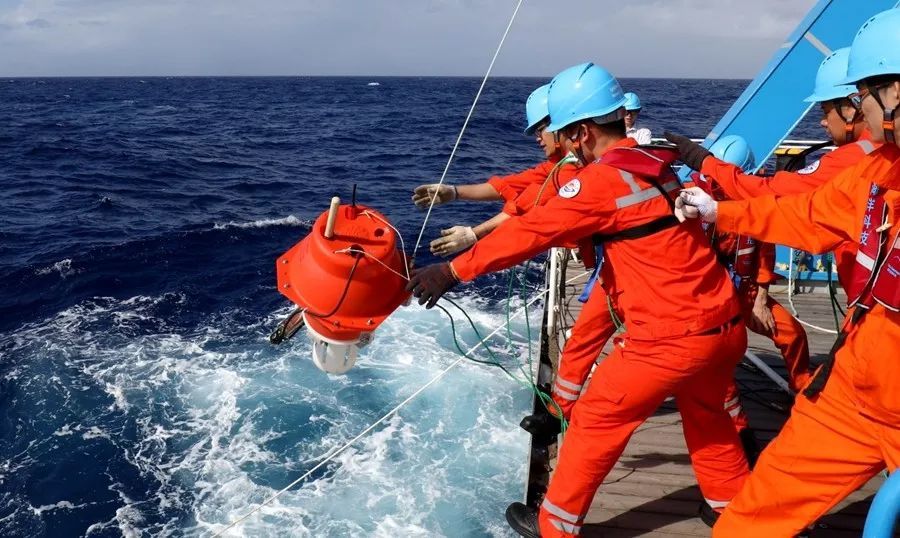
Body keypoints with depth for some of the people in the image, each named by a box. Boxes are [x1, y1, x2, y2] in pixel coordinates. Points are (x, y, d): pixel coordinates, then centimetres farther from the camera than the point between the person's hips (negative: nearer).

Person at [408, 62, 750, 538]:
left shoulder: (603, 179, -15)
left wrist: (451, 271, -7)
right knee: (707, 420, 30)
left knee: (595, 420, 11)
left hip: (671, 338, -8)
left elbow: (531, 231, -13)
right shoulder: (655, 166, 12)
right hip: (724, 325, 8)